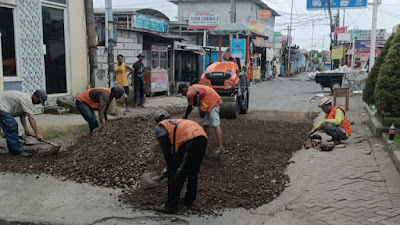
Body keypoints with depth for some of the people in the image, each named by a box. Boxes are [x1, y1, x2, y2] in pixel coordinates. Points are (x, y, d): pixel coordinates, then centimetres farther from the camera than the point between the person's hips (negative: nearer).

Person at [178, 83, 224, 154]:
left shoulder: (190, 93, -10)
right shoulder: (193, 87, 18)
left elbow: (190, 107, 0)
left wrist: (185, 117, 17)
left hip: (213, 103, -10)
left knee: (216, 125, -16)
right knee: (205, 125, 12)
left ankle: (220, 147, -22)